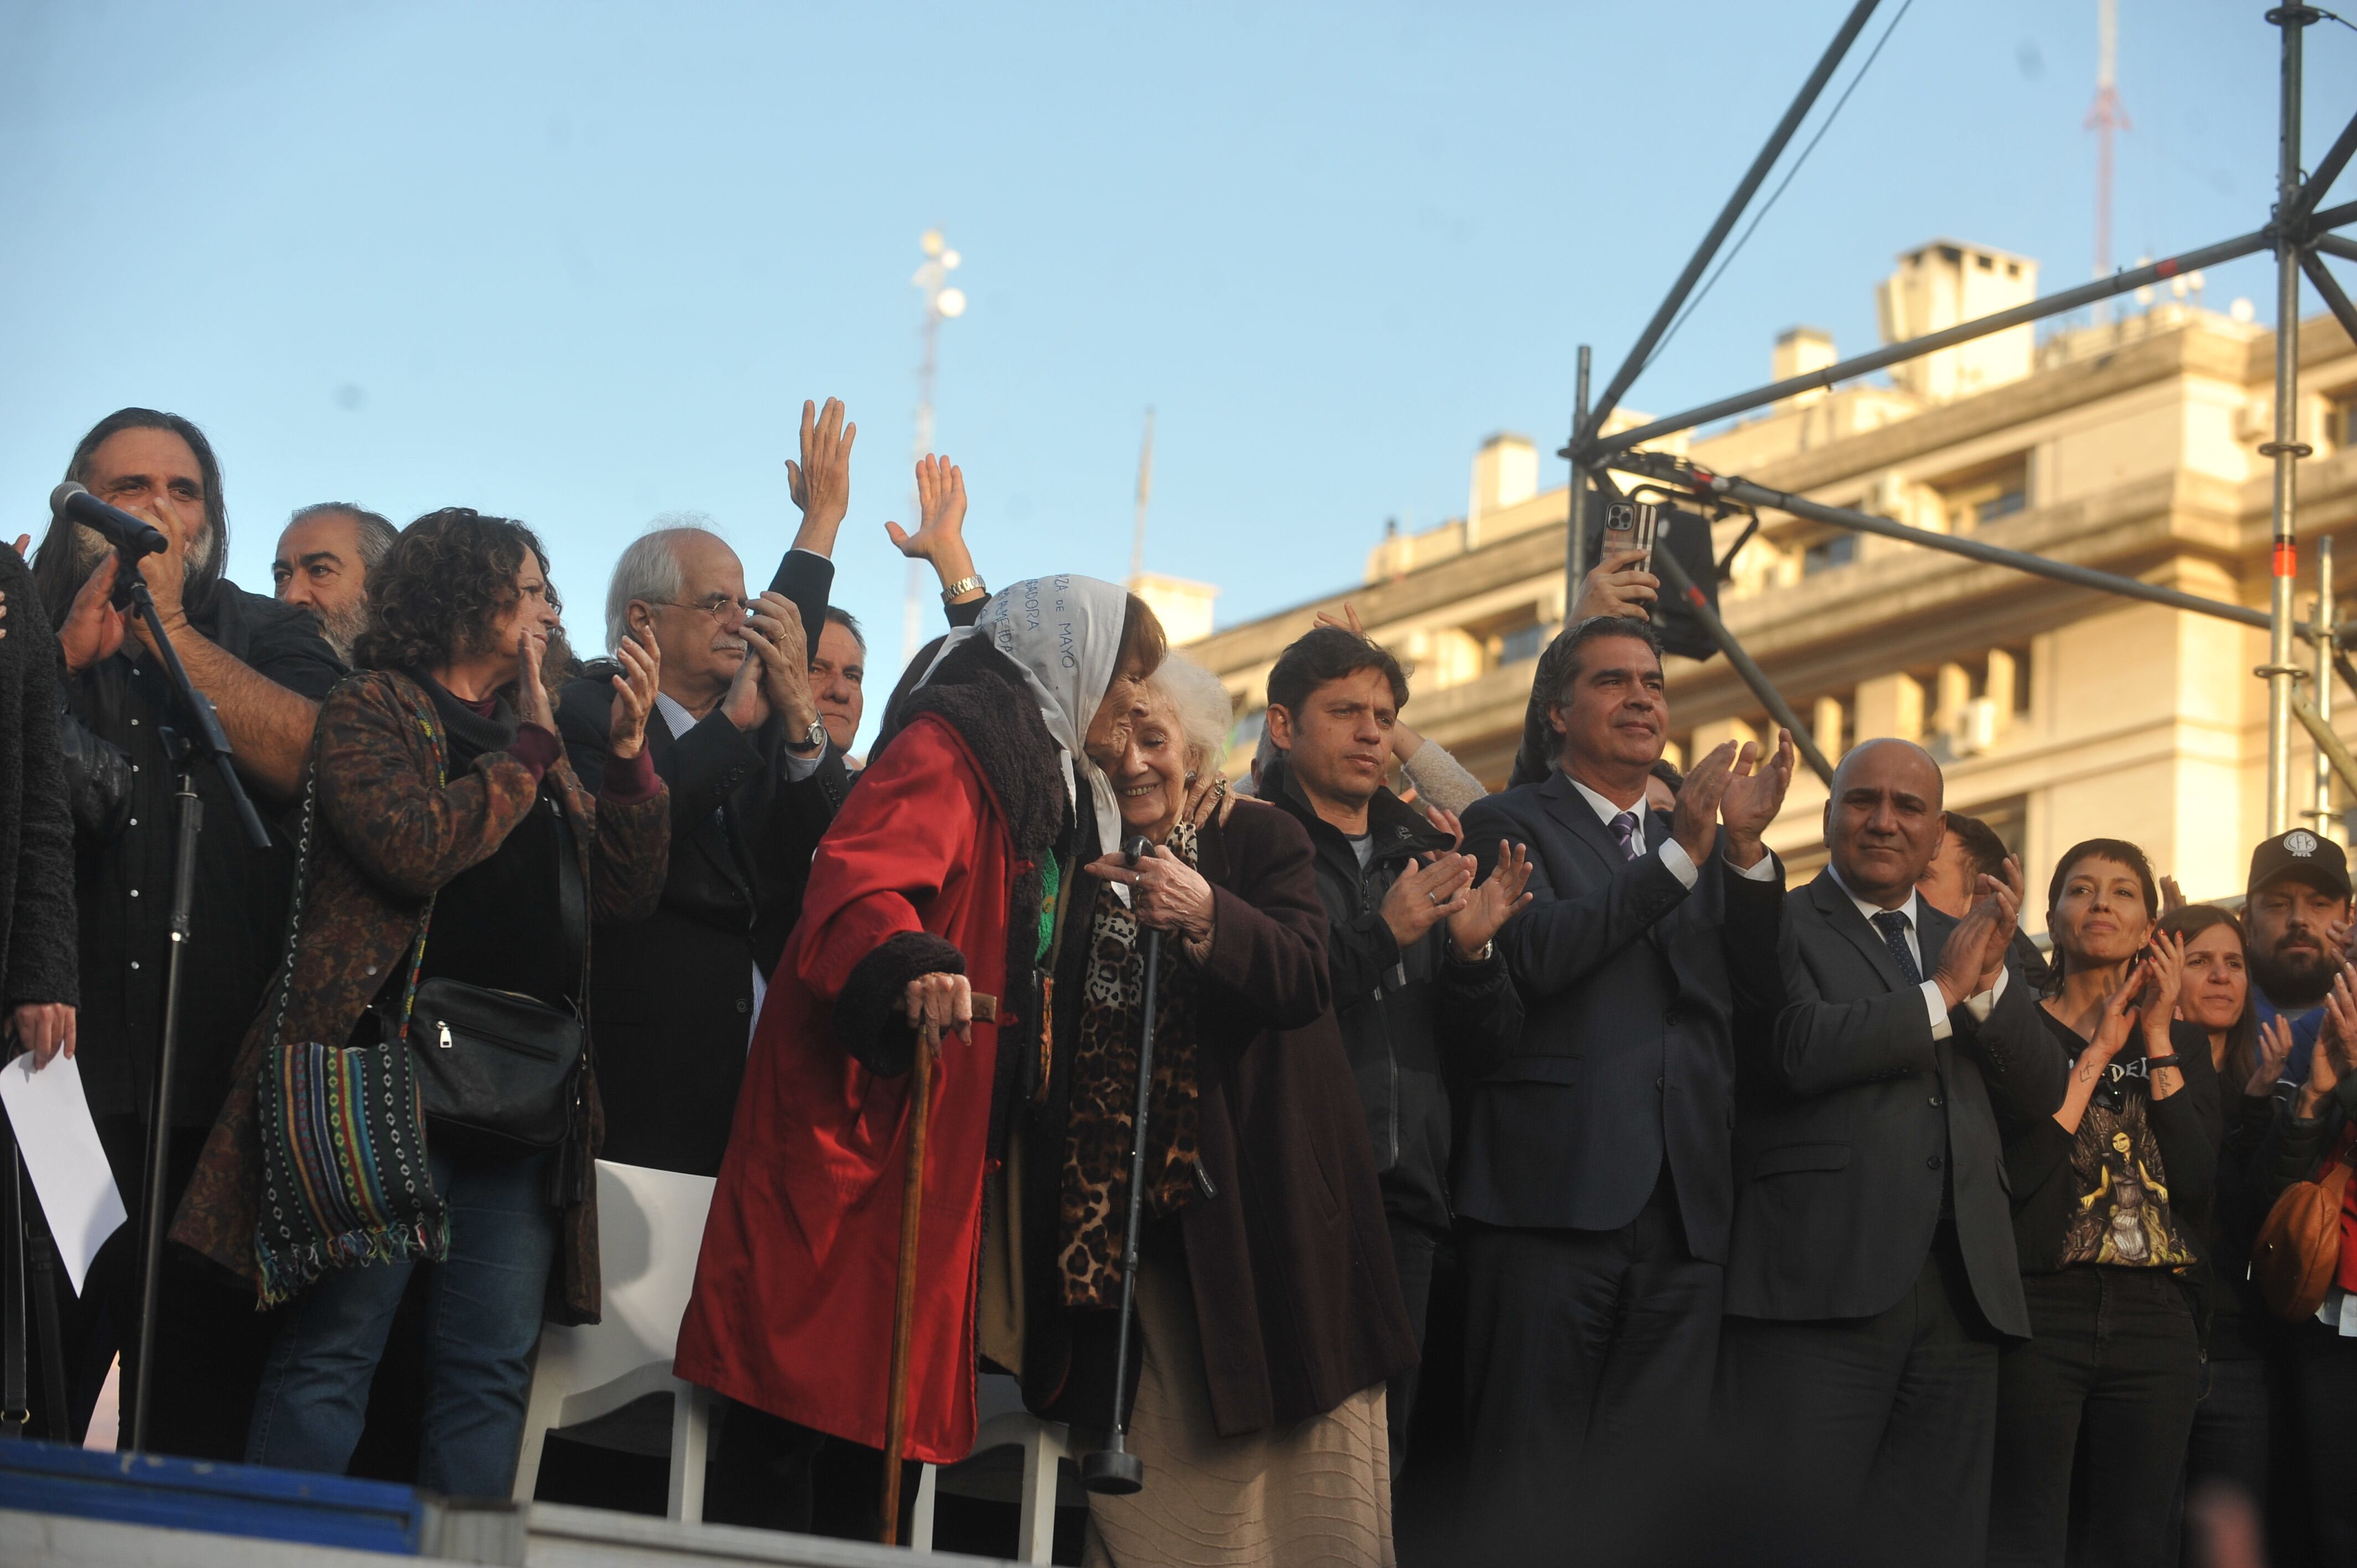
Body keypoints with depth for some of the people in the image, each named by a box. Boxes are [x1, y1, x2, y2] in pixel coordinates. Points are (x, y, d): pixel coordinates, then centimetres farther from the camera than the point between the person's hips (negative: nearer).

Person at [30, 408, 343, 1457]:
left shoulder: (266, 639, 12)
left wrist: (170, 628, -8)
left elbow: (317, 758, -9)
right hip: (65, 1062, 0)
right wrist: (75, 647, -10)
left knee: (210, 1371, 3)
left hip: (225, 1085, 0)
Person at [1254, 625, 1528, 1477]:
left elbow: (1487, 1046, 18)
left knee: (1380, 1443, 4)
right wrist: (1381, 936, -16)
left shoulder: (1426, 856, 20)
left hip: (1403, 1194, 6)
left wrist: (1473, 950, -2)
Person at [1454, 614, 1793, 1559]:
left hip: (1682, 1208, 5)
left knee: (1653, 1480, 3)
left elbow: (1762, 995, 9)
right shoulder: (1510, 825, 5)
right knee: (1527, 1487, -3)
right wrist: (1680, 856, -15)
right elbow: (1533, 956, -14)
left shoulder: (1705, 848, 22)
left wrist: (1747, 850, -3)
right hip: (1556, 1194, -5)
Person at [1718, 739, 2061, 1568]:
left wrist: (1991, 978, -4)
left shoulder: (1965, 942, 22)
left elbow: (2042, 1091, 13)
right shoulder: (1778, 924, 4)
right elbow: (1799, 1048, -15)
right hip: (1824, 1282, -6)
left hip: (1961, 1286, 6)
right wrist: (1943, 993, -7)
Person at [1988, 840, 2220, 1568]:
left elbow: (2199, 1182, -2)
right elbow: (2013, 1173, -11)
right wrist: (2097, 1055, -6)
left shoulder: (2185, 1043, 14)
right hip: (2040, 1313, -3)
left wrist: (2157, 1038, -2)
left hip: (2154, 1319, 3)